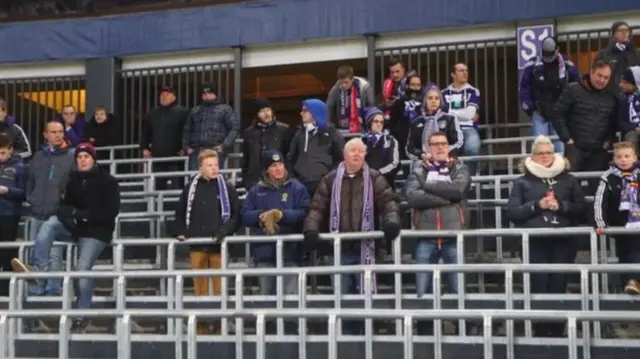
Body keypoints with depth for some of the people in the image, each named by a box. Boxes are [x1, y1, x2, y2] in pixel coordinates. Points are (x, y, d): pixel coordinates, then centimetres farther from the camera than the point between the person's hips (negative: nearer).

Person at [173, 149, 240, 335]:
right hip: (197, 245, 2)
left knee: (220, 288, -1)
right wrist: (181, 233, 2)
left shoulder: (227, 188, 3)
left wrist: (224, 232, -13)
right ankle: (202, 325, 12)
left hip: (219, 245, -2)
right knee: (200, 288, 5)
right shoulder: (191, 188, 9)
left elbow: (236, 215, 0)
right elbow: (180, 213, 16)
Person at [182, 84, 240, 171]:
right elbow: (186, 130, 26)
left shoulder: (225, 109, 10)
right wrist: (186, 147, 11)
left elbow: (235, 128, 2)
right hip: (196, 151, 4)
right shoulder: (195, 111, 23)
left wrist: (224, 145, -8)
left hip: (216, 151, -3)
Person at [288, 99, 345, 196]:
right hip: (302, 183, 4)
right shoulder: (300, 133, 16)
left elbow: (341, 156, 5)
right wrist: (293, 175, 12)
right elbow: (292, 157, 22)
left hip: (324, 182, -4)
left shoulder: (330, 133, 5)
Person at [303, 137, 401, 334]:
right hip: (340, 248, 2)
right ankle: (347, 333, 17)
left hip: (365, 247, -2)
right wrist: (311, 228, -12)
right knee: (342, 294, 6)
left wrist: (391, 220, -26)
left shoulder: (374, 178, 5)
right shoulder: (331, 179, 9)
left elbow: (388, 200, -6)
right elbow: (317, 206, 4)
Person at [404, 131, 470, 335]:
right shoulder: (418, 172, 11)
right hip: (426, 237, 1)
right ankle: (424, 334, 13)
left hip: (454, 236, -1)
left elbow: (457, 188, -13)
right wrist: (446, 198, -10)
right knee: (423, 292, 3)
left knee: (459, 289, 0)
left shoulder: (460, 169, 10)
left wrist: (428, 185, -4)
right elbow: (412, 196, -9)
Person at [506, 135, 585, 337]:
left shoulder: (568, 180, 11)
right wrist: (537, 205, -12)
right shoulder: (522, 182, 6)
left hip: (562, 241, 2)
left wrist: (561, 206, -10)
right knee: (539, 287, -5)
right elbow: (511, 212, -1)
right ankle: (541, 333, 5)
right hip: (535, 242, -1)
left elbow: (581, 207, 7)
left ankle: (557, 333, 13)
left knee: (558, 286, 3)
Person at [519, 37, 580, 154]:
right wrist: (528, 107, -4)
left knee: (559, 146, 1)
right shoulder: (533, 65, -3)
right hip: (539, 112, -1)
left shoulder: (567, 65, 0)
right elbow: (524, 87, 1)